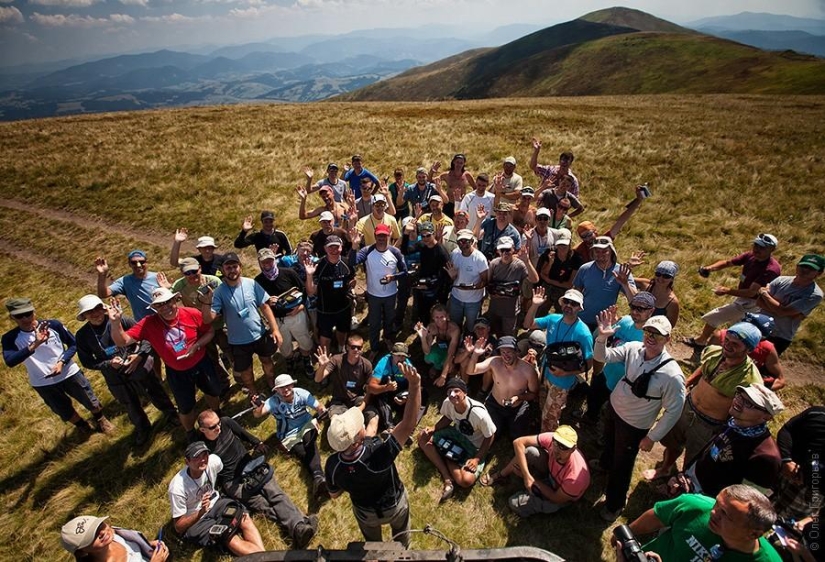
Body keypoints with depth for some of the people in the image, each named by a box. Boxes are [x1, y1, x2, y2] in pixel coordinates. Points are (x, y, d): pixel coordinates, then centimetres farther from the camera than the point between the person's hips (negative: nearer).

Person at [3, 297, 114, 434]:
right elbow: (9, 362, -29)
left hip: (69, 374, -1)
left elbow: (73, 344, -4)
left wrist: (62, 362, -20)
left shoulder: (54, 325, -15)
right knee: (65, 412, 21)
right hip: (43, 383, 1)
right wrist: (34, 344, -41)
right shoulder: (10, 338, -12)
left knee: (91, 402, 15)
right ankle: (82, 426, 50)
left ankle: (101, 420, 45)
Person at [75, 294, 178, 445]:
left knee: (156, 394, 18)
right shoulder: (82, 335, -8)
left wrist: (140, 355, -23)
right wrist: (108, 364, -18)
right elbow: (87, 362, -2)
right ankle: (142, 429, 49)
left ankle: (171, 414, 46)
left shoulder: (120, 320, -17)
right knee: (132, 407, 22)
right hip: (116, 378, 3)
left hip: (140, 367, -3)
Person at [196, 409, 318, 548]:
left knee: (275, 494, -22)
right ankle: (297, 530, -42)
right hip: (232, 481, -3)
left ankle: (300, 526, -39)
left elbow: (244, 434, 14)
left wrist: (258, 443, -1)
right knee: (262, 506, -25)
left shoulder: (226, 422, -1)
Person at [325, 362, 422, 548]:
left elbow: (334, 494, -12)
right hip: (394, 506, -1)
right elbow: (408, 425, -52)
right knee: (401, 535, 35)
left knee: (372, 544, 36)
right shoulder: (378, 453, -48)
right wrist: (415, 385, -63)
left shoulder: (332, 465, -33)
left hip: (365, 512, 2)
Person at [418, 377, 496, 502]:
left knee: (466, 481, -27)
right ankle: (447, 478, -10)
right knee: (423, 438, -10)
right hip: (457, 433, 6)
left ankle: (446, 458, 1)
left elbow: (490, 436, -18)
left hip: (474, 446, -5)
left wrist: (477, 459, -20)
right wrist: (433, 429, -13)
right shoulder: (447, 403, -21)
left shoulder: (479, 413, -35)